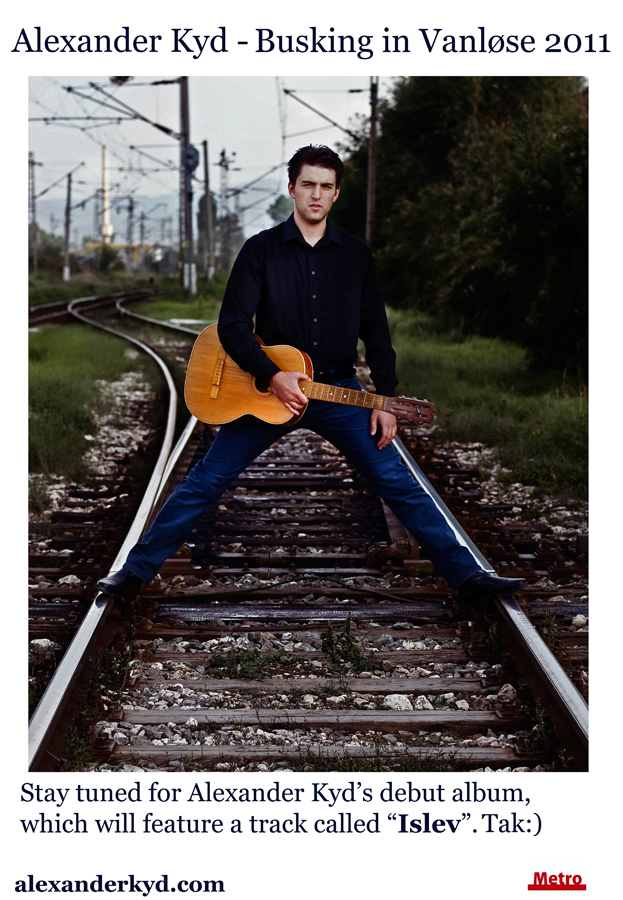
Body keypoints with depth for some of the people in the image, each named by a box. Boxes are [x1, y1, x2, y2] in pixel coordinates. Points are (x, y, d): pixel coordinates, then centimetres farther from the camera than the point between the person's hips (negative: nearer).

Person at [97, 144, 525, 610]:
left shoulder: (356, 254, 7)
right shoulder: (261, 249, 0)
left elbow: (376, 332, 10)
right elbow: (232, 325, -6)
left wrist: (385, 400, 1)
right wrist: (273, 377, -19)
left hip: (339, 390, 1)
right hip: (268, 388, -1)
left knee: (400, 484, -5)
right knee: (206, 481, -4)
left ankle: (468, 577, -1)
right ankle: (135, 572, 6)